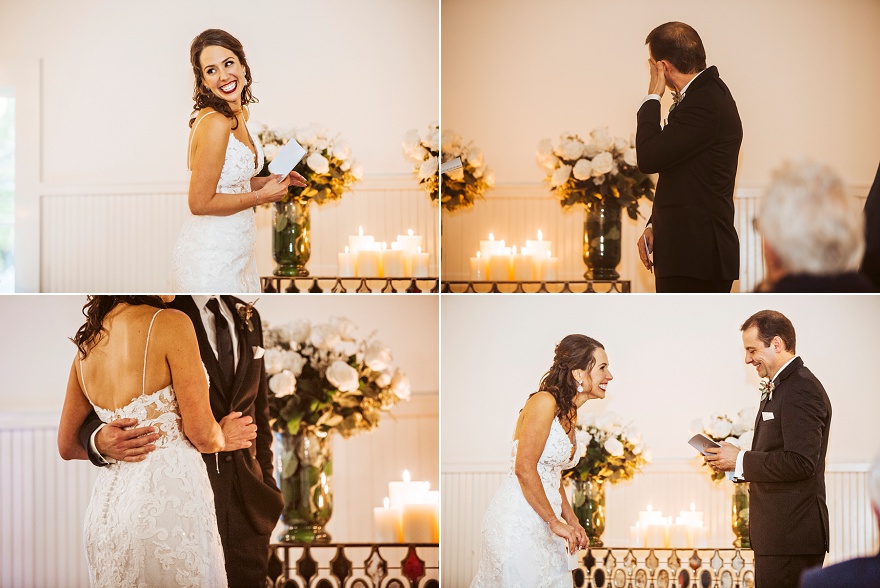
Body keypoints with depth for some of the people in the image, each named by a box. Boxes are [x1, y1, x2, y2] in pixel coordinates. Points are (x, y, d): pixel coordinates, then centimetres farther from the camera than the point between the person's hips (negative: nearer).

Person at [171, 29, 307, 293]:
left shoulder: (240, 114, 6)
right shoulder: (215, 123, -22)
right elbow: (200, 203, -23)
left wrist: (269, 181, 3)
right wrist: (262, 196, -15)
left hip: (234, 250, 9)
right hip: (210, 258, -9)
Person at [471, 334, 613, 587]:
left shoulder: (570, 414, 14)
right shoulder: (544, 402, -15)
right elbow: (524, 469, -20)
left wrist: (572, 522, 15)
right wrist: (555, 522, -13)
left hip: (541, 526, 9)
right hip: (516, 522, -9)